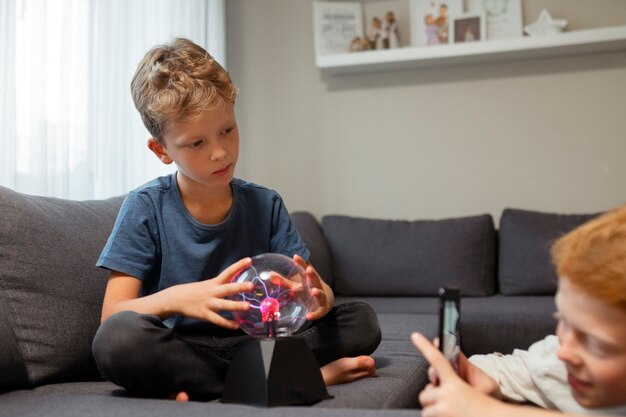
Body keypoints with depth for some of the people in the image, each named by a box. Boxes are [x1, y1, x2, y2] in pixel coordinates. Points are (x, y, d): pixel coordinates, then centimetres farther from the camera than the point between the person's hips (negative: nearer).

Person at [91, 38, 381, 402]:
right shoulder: (146, 209, -5)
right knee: (118, 338, -34)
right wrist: (175, 299, -31)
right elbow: (112, 316, -11)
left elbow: (310, 287, 2)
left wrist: (319, 298, -24)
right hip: (179, 352, -2)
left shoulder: (265, 205, 3)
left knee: (362, 321, -11)